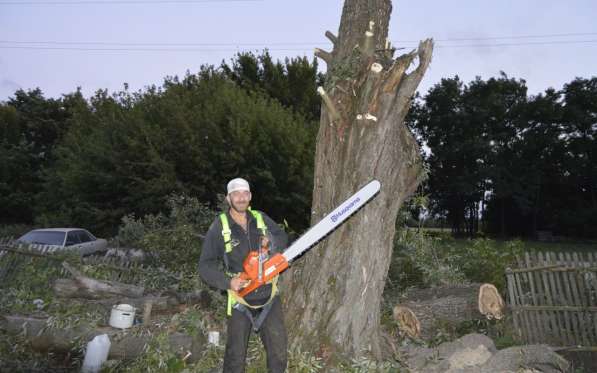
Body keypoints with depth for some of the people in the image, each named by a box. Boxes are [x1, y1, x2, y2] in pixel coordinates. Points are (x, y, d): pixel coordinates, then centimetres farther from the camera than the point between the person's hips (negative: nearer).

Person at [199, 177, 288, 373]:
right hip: (240, 296, -3)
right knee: (236, 352, 13)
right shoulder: (219, 226, -8)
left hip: (269, 295, 3)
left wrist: (272, 241, -13)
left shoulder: (261, 218, 2)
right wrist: (227, 282, -22)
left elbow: (283, 237, 10)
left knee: (279, 349, 13)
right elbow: (206, 265, -8)